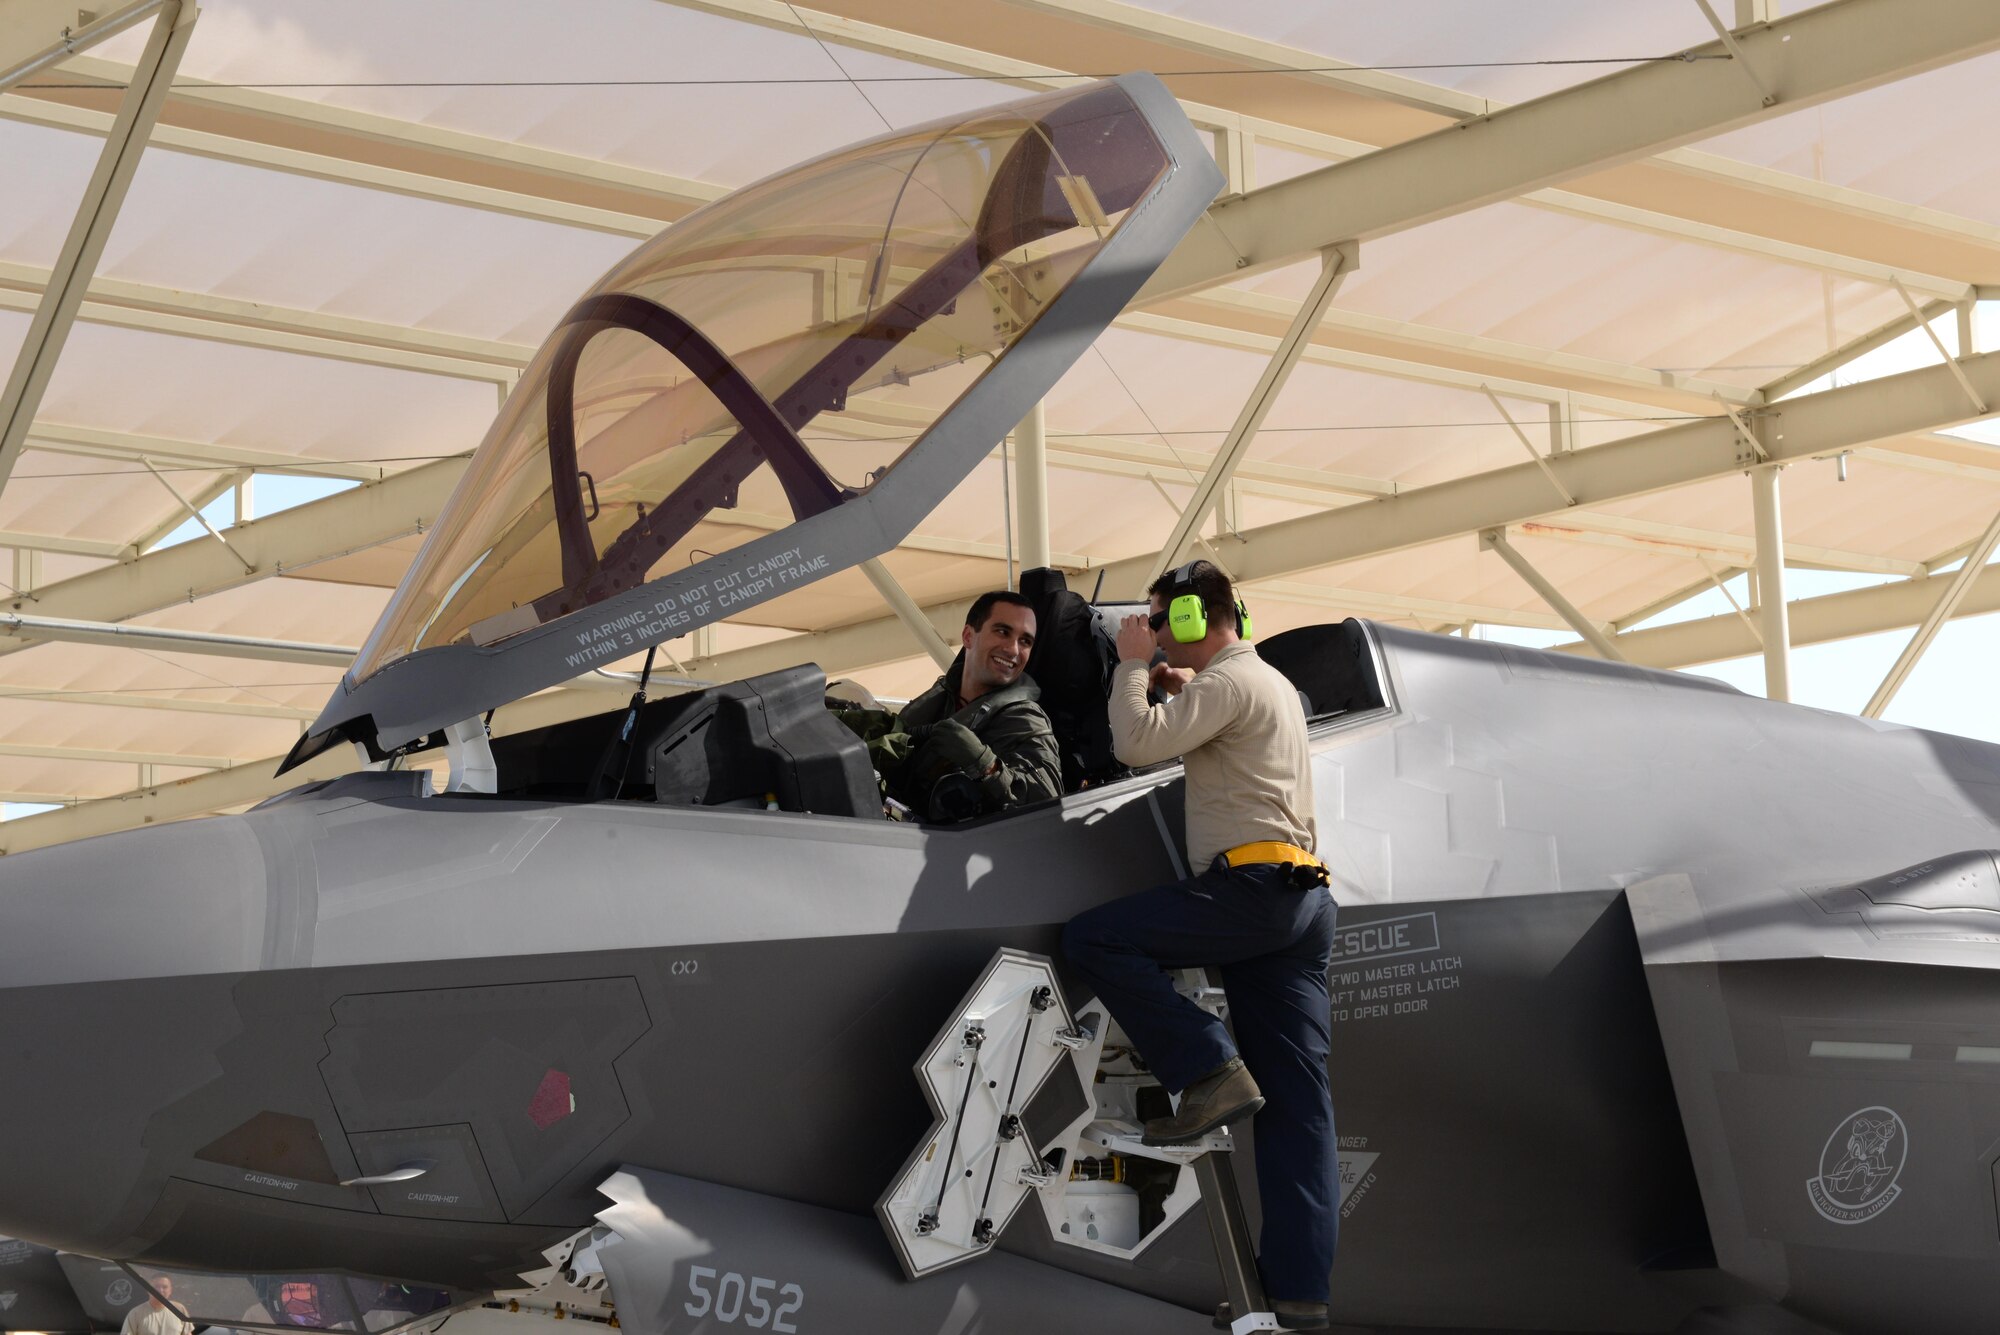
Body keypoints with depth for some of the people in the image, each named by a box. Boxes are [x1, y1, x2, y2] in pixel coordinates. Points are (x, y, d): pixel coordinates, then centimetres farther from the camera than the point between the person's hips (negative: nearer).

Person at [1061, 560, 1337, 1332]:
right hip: (1301, 900, 10)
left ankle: (1210, 1073, -15)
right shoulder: (1273, 685, 28)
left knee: (1093, 940, -10)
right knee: (1296, 1104, 2)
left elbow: (1138, 744, -15)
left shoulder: (1229, 679, -4)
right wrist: (1174, 687, 27)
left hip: (1253, 884, -10)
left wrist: (1132, 668, 0)